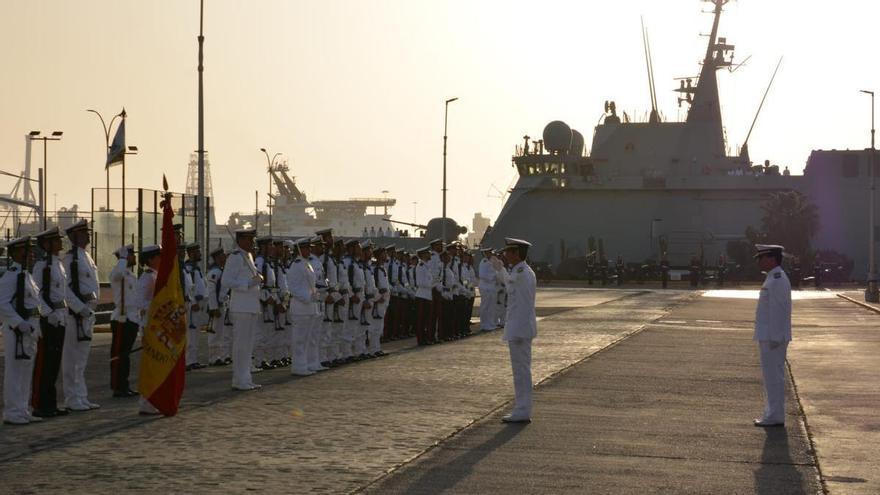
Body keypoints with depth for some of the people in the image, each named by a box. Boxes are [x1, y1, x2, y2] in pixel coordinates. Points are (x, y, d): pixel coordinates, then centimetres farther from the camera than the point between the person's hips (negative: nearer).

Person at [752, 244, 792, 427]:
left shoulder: (777, 280, -17)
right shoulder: (775, 278, 16)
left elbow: (777, 310, -21)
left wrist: (774, 338, -22)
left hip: (773, 337, -10)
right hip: (769, 336, 10)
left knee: (774, 377, -6)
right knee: (773, 376, 14)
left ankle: (775, 416, -2)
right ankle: (773, 414, 20)